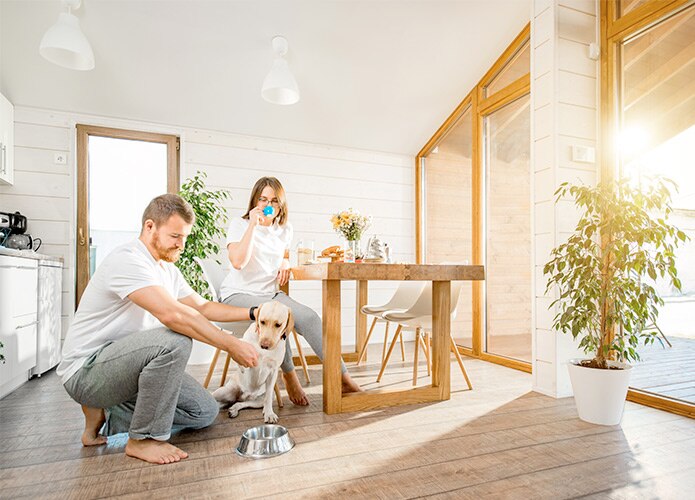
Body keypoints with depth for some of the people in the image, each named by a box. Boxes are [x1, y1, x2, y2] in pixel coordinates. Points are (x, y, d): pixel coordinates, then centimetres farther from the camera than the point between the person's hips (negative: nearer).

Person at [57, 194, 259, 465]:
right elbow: (173, 314, -35)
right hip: (86, 370, -9)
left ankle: (105, 415, 12)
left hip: (124, 364, 9)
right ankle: (143, 440, -14)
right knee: (175, 340, -34)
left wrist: (252, 313, 0)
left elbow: (203, 306, 13)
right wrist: (232, 345, -31)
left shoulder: (167, 269, 9)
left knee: (205, 412, 1)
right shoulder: (127, 259, -22)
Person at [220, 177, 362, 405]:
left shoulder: (285, 228, 12)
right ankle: (289, 376, -12)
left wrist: (285, 262, 7)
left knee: (309, 317, -23)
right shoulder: (239, 224, -2)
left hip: (271, 293, 5)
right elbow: (237, 262, -20)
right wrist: (252, 224, -21)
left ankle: (343, 378, -19)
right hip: (238, 294, -4)